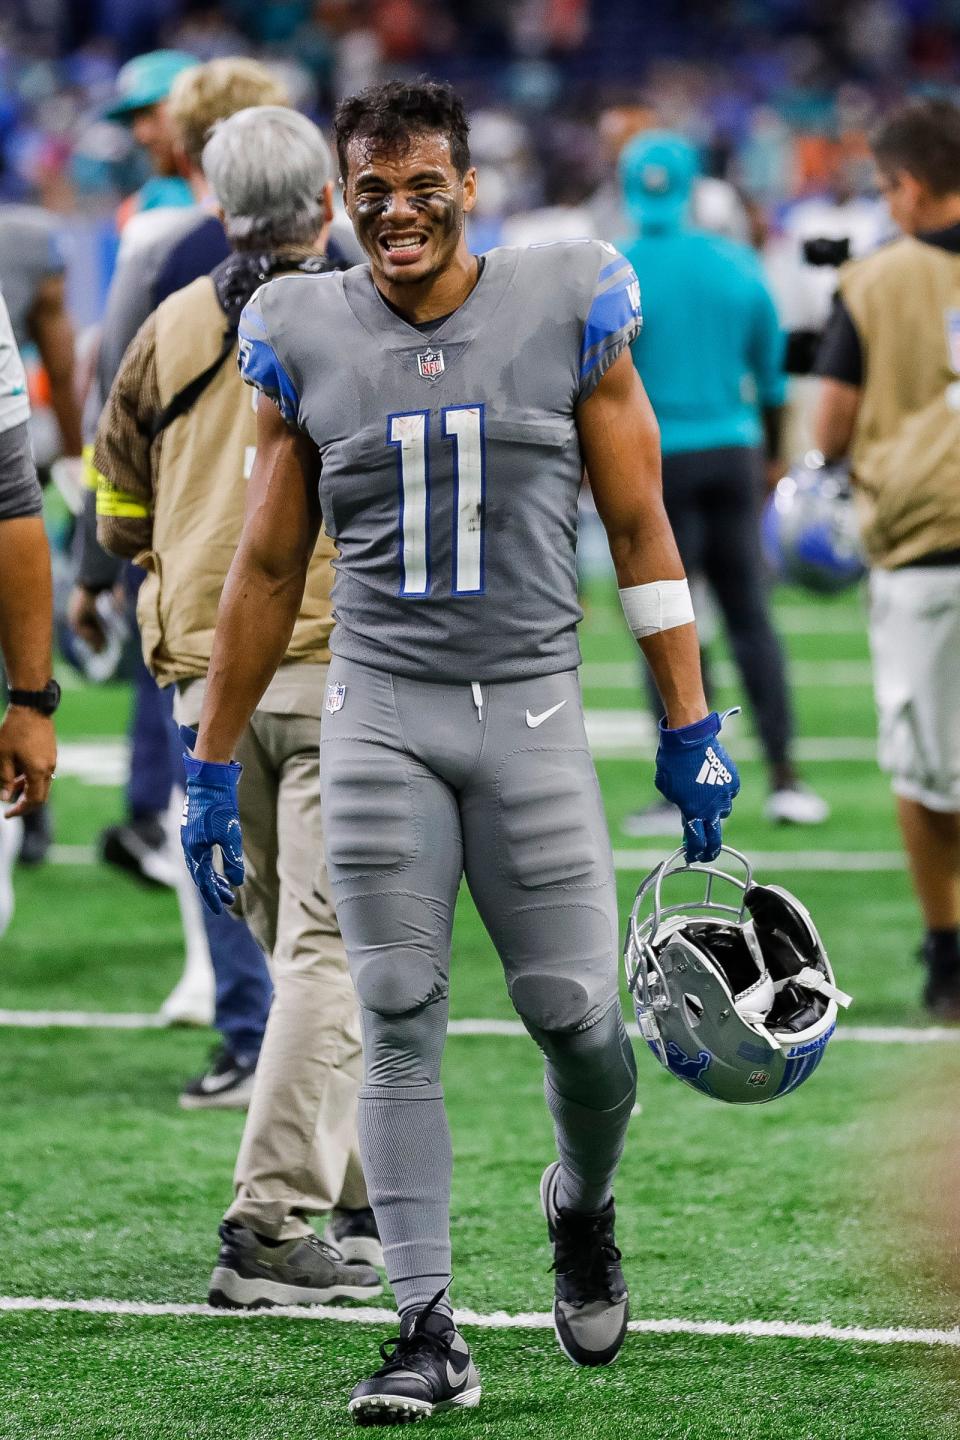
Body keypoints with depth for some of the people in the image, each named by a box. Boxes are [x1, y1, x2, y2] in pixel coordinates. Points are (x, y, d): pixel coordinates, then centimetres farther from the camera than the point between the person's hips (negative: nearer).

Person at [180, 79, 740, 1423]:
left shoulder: (569, 309, 0)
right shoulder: (306, 340, 4)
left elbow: (641, 531, 4)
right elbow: (267, 569, 12)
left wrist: (692, 730, 1)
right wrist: (212, 768, 12)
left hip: (531, 708, -1)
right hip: (378, 718, 1)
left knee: (573, 1011, -2)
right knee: (401, 1023, -4)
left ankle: (582, 1209, 30)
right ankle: (430, 1333, -1)